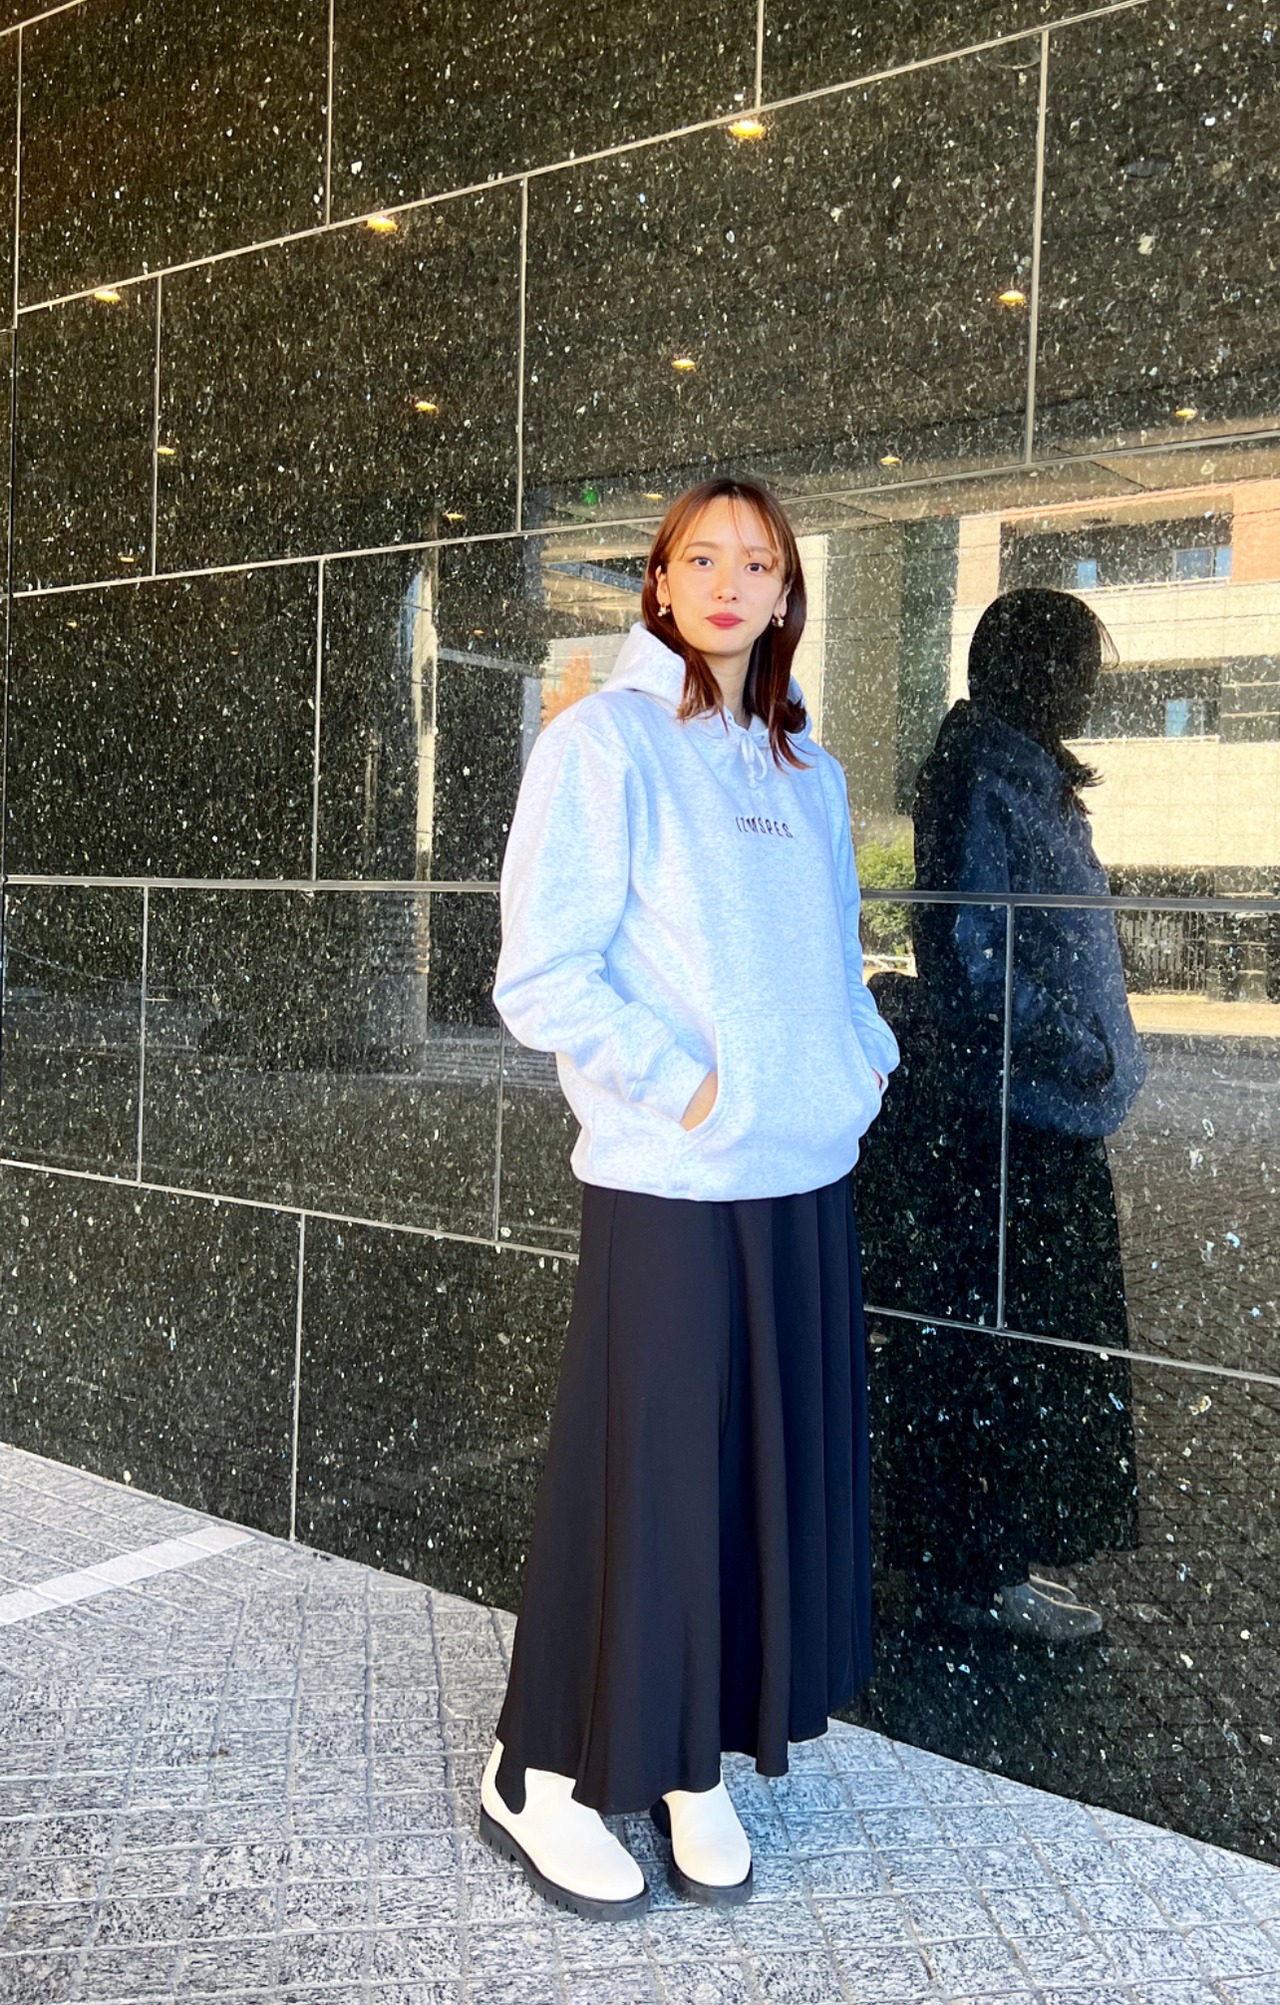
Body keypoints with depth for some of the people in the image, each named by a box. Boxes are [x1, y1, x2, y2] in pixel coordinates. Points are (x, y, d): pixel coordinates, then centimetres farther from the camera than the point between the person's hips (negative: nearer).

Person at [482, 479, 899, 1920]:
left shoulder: (806, 770, 14)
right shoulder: (605, 743, -5)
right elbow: (540, 976, -12)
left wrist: (861, 1061, 5)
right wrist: (685, 1087, -16)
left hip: (807, 1177, 6)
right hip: (666, 1185, -6)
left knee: (774, 1470, 10)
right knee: (642, 1474, 1)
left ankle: (691, 1768, 27)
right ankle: (539, 1778, 20)